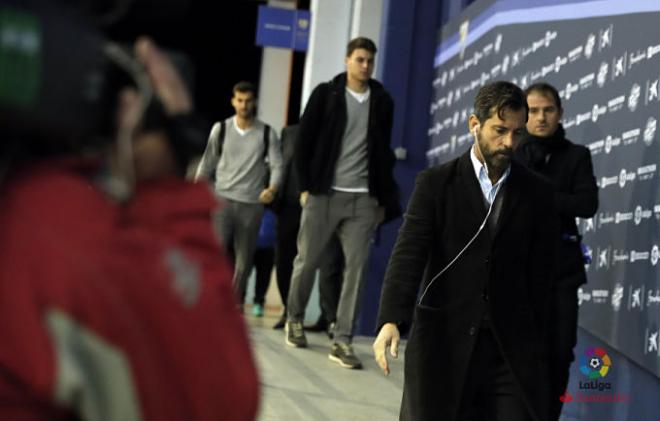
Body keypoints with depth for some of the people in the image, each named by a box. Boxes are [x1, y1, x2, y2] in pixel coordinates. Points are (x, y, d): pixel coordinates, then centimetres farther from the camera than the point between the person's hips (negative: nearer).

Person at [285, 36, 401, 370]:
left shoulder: (382, 101, 10)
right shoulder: (326, 94, 3)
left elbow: (384, 152, 14)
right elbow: (304, 142, 3)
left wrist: (384, 198, 10)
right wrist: (306, 186, -3)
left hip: (364, 198, 2)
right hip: (324, 193, -2)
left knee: (357, 267, -4)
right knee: (307, 261, 6)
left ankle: (342, 341, -1)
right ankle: (295, 319, 30)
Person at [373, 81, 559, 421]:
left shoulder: (537, 194, 8)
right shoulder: (435, 184, 1)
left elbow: (541, 278, 10)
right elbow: (408, 254, -10)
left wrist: (541, 350, 8)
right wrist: (391, 320, -25)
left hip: (512, 348, 2)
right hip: (443, 344, -1)